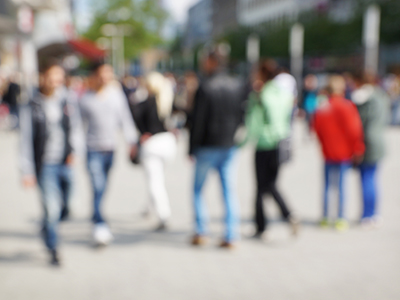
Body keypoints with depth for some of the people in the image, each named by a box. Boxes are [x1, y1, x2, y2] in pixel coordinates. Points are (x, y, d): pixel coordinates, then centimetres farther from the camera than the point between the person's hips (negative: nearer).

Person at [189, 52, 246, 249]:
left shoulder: (205, 87, -11)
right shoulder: (238, 86, 5)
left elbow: (198, 120, -11)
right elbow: (241, 115, 8)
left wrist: (192, 148, -5)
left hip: (208, 146, -4)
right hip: (230, 146, 4)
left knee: (198, 190, 10)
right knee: (229, 191, 6)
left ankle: (201, 232, 9)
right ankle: (231, 236, 5)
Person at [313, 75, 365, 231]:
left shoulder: (321, 109, 2)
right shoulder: (346, 107, -12)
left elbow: (318, 130, 8)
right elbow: (354, 130, -12)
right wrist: (358, 149, -1)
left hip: (327, 153, 5)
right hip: (343, 153, -4)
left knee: (327, 185, 11)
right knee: (341, 185, 0)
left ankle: (325, 218, 17)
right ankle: (341, 219, 5)